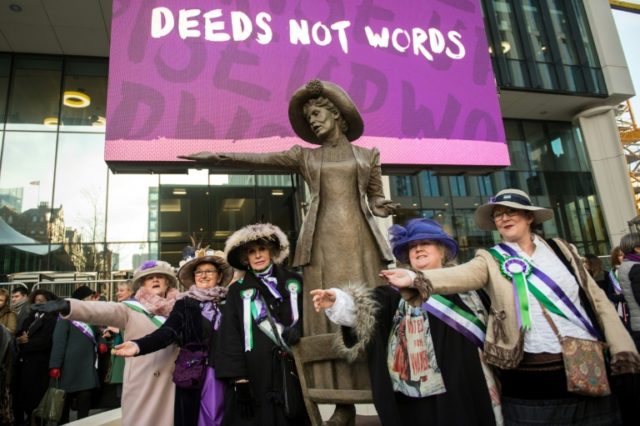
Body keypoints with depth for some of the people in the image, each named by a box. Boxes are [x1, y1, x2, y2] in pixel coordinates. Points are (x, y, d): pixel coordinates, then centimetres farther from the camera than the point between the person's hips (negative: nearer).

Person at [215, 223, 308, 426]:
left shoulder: (295, 282, 10)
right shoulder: (238, 290, 6)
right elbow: (230, 336, -1)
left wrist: (298, 331, -13)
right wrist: (238, 380, -10)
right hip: (254, 375, -1)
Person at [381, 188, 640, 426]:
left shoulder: (559, 248, 9)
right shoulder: (491, 260, -1)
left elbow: (597, 300, 9)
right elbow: (460, 275, -22)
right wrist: (416, 279, -41)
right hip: (532, 380, -3)